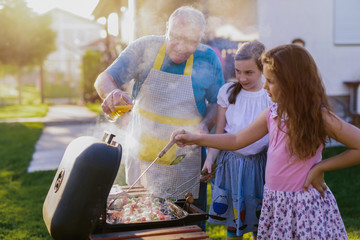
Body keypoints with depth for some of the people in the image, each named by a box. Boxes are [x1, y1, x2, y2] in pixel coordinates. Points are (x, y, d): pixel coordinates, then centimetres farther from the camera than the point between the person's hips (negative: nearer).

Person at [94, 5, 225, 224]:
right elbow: (104, 79, -11)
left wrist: (205, 125, -18)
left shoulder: (208, 60, -7)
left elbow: (218, 103, 3)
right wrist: (112, 93, -35)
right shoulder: (145, 48, -9)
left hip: (185, 164, 0)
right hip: (142, 156, 1)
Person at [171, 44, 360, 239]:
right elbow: (237, 140, 7)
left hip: (306, 207, -5)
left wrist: (320, 168, -16)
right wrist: (194, 139, 2)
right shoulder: (272, 114, 1)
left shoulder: (319, 116, -15)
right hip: (274, 202, 5)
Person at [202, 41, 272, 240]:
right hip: (230, 162, 2)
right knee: (232, 222, 11)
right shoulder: (227, 92, -2)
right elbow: (219, 132, 2)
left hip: (260, 165, -1)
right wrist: (210, 158, -10)